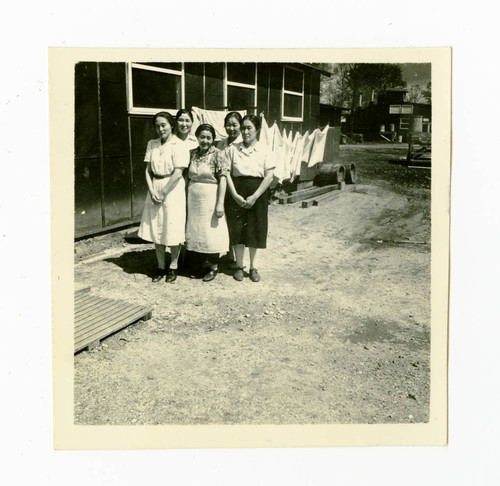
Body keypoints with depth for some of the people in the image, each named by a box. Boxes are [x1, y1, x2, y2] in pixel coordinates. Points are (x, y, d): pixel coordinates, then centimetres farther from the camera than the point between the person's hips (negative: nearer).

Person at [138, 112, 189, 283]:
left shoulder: (179, 146, -8)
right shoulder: (152, 144, 9)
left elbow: (177, 173, -14)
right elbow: (148, 169, 6)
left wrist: (162, 193, -14)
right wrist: (152, 191, -7)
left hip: (173, 189, -5)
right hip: (154, 189, 5)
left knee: (172, 230, 0)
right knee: (156, 229, 8)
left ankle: (173, 267, 16)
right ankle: (161, 267, 21)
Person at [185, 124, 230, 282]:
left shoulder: (217, 154, -8)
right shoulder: (192, 153, 6)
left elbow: (222, 179, -11)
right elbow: (188, 177, 12)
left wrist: (220, 203, -17)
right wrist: (185, 198, 7)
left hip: (210, 198, -5)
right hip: (193, 198, 5)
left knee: (211, 232, 1)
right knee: (196, 231, 9)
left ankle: (214, 266, 13)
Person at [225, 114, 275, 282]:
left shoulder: (263, 151, 0)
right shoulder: (232, 149, 2)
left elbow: (269, 176, -4)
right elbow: (227, 173, -1)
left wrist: (254, 197, -12)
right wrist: (235, 195, -12)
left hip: (257, 194, 0)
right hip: (236, 193, 0)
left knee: (255, 230, 6)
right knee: (237, 229, 3)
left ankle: (253, 267, 20)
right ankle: (239, 266, 18)